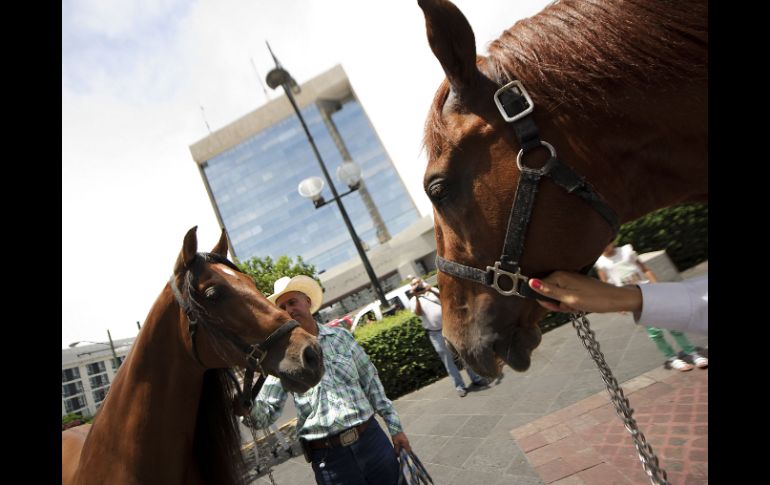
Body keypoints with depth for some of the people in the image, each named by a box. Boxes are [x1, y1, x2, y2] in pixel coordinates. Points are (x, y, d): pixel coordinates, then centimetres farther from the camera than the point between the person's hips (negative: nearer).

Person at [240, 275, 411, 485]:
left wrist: (395, 427, 6)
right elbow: (264, 415, -5)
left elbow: (371, 382, 6)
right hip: (329, 458, -1)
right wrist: (246, 406, -27)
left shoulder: (341, 336, 2)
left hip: (372, 438, 2)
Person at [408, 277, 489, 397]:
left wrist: (432, 291, -19)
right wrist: (417, 297, -24)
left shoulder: (433, 291, 10)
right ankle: (460, 386, 12)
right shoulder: (413, 301, 5)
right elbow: (418, 313, -13)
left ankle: (476, 378, 21)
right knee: (448, 361, 3)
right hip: (435, 333, -1)